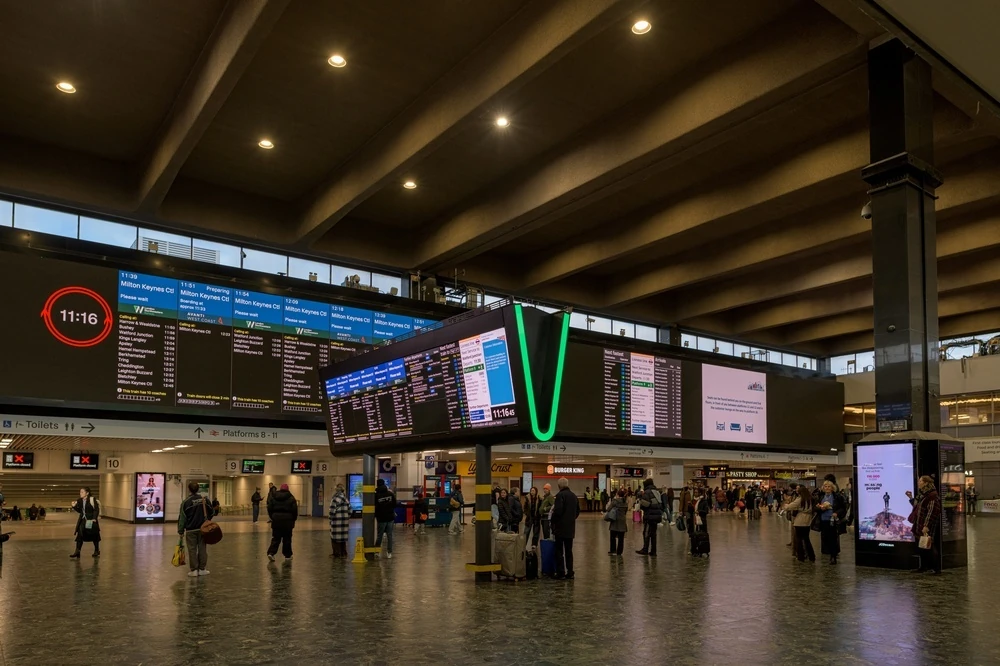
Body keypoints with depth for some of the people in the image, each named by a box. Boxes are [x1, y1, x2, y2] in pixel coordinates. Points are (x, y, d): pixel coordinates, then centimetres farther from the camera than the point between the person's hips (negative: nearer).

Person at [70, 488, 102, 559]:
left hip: (91, 520, -5)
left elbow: (96, 509, -13)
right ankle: (77, 553, -6)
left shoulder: (92, 499, -14)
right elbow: (79, 511, 12)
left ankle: (97, 551, 25)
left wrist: (94, 518, -19)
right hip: (83, 520, 5)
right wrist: (74, 506, -4)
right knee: (79, 536, -5)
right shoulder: (80, 501, 5)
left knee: (94, 536, 8)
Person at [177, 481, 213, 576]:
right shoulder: (204, 499, 0)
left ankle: (194, 570, 5)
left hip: (190, 530, -3)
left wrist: (181, 531, 0)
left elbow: (182, 518, -7)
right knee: (202, 549, 8)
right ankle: (202, 569, 12)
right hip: (203, 529, 3)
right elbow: (211, 512, 8)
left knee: (192, 550, 3)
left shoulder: (185, 502, -9)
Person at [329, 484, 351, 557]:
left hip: (336, 523, -7)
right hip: (345, 522, 7)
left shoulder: (334, 500, -13)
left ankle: (337, 554, 5)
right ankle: (343, 553, 19)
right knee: (343, 538, 14)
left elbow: (332, 512, -15)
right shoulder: (346, 500, 9)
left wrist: (331, 521, -4)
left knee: (335, 538, 3)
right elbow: (349, 511, 11)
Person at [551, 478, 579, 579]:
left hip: (561, 527, -7)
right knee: (569, 550, 12)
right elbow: (578, 511, 15)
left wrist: (553, 521, -6)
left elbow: (558, 511, -21)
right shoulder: (574, 496, 10)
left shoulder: (560, 495, -14)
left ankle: (560, 572, 1)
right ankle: (570, 572, 13)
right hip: (570, 528, 7)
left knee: (559, 551, 1)